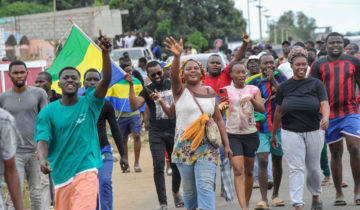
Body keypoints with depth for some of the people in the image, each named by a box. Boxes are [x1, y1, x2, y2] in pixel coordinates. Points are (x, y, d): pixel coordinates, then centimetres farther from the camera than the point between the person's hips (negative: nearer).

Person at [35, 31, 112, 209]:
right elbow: (43, 139, -5)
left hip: (86, 170, -3)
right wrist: (43, 160, -26)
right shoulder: (48, 112, 3)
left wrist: (105, 53, -25)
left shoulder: (89, 104, 2)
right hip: (60, 173, 3)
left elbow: (106, 80, -11)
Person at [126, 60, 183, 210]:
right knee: (158, 166, -10)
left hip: (173, 131, 2)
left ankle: (176, 193, 36)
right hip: (156, 133, -2)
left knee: (176, 165, 8)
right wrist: (131, 85, -21)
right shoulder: (147, 90, 0)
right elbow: (134, 106, -15)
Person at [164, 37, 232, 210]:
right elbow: (173, 77, -19)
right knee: (189, 189, 5)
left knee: (206, 186, -13)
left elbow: (218, 119, 15)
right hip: (184, 146, -1)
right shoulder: (180, 90, 3)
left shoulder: (210, 92, 12)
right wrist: (177, 57, -39)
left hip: (207, 147, 1)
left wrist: (226, 144, 10)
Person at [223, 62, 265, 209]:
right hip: (233, 134, -2)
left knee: (249, 171, 11)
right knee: (238, 171, -13)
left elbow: (262, 109, -4)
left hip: (251, 134, 2)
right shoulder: (226, 90, 3)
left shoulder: (253, 90, 6)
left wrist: (251, 98, -21)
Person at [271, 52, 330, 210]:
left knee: (313, 168, 13)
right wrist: (274, 134, 17)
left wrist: (325, 118, -29)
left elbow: (324, 104, -8)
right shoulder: (284, 86, 6)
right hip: (291, 133, -1)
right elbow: (278, 111, 12)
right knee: (296, 169, -7)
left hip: (313, 132, 1)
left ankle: (316, 196, 38)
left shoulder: (316, 84, 4)